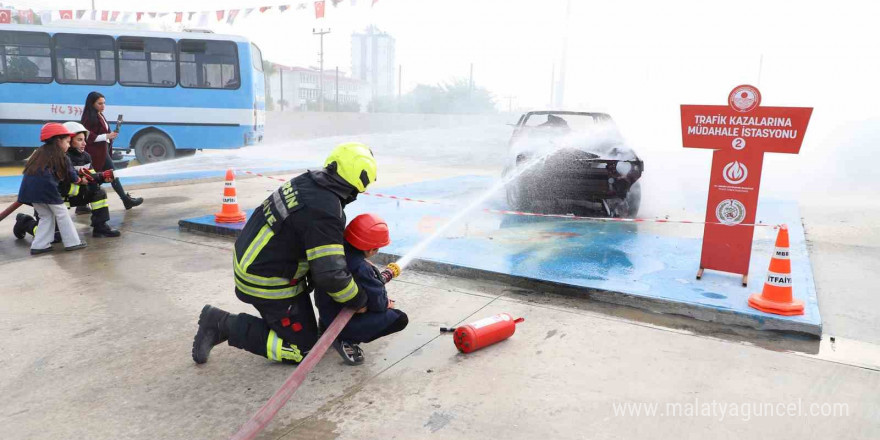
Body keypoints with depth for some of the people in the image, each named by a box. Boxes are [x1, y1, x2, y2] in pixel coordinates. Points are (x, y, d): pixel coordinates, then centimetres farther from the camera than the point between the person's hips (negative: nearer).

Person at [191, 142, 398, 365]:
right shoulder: (324, 213, -29)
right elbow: (331, 275, -28)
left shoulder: (308, 181, -3)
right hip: (268, 284, -9)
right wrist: (359, 301, -10)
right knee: (304, 349, 3)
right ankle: (227, 325, 1)